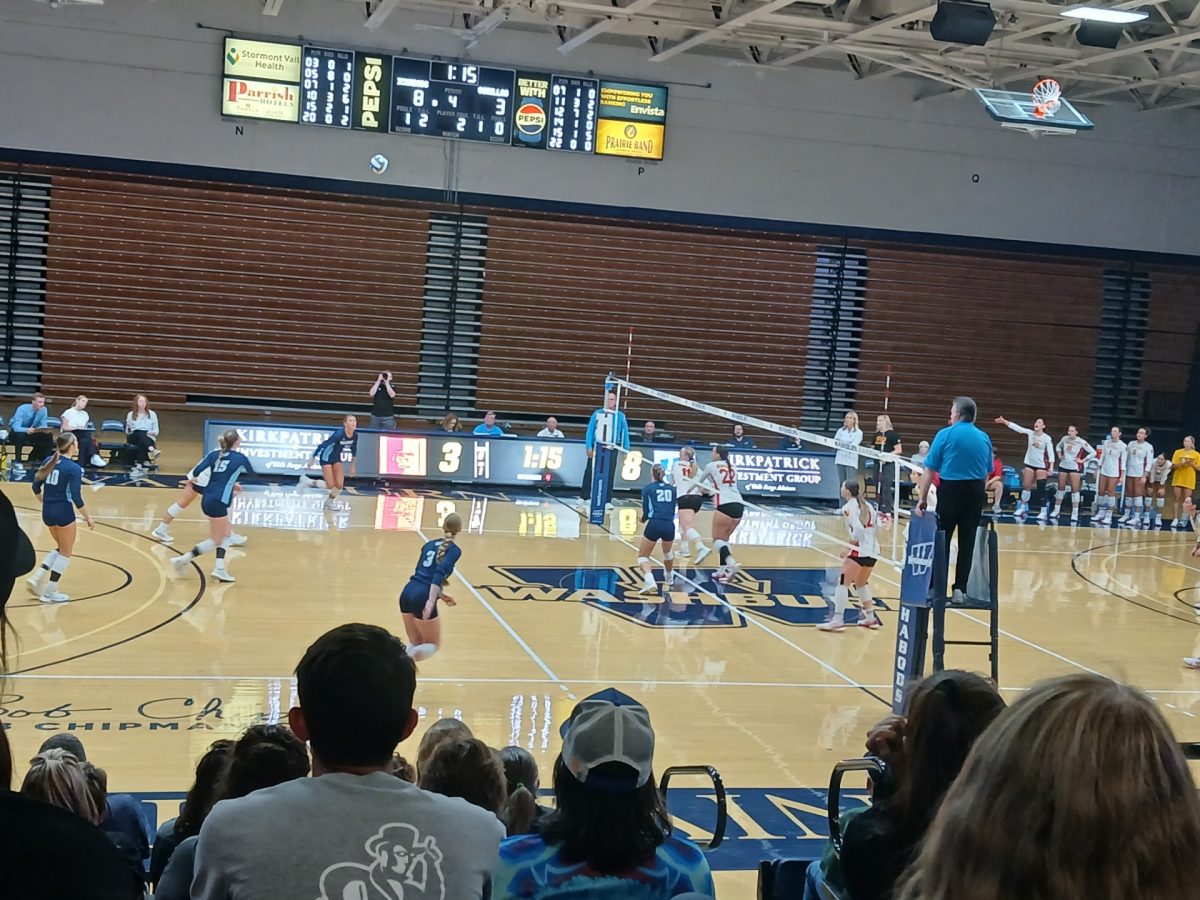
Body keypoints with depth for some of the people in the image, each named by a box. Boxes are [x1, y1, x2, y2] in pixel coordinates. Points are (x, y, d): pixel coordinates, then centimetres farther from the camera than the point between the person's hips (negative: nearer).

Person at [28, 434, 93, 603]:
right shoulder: (74, 468, -16)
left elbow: (36, 487, 9)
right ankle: (50, 593, 10)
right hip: (63, 512, -7)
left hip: (47, 512, 7)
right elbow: (76, 498, -18)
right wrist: (88, 517, -8)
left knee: (61, 548, 24)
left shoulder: (48, 462, 4)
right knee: (66, 553, 10)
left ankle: (38, 578, 10)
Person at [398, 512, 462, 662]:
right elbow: (440, 573, -18)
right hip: (422, 599, -6)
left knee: (415, 644, 20)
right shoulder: (454, 550, -2)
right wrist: (431, 601, -26)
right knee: (432, 645, 12)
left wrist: (440, 594, 29)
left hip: (408, 593, 6)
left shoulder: (430, 544, 18)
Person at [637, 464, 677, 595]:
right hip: (670, 525, 4)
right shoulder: (671, 488, 16)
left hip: (654, 524, -4)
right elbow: (673, 510, 12)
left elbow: (646, 511, 3)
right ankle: (669, 578, 53)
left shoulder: (647, 488, 6)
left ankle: (649, 581, -18)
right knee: (668, 551, 34)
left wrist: (643, 518, 23)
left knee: (643, 556, 8)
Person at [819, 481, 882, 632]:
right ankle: (871, 618, 25)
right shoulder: (867, 505, 13)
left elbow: (857, 529, -20)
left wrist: (849, 546, -10)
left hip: (860, 550, -8)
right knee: (860, 584, 24)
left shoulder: (848, 508, -8)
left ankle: (838, 620, -13)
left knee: (843, 583, -6)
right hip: (873, 551, 8)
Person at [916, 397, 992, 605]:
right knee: (967, 543, 7)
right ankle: (960, 589, 7)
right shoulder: (984, 438, 7)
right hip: (975, 493, 3)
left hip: (951, 489, -3)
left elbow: (930, 470, -6)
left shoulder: (946, 434, -4)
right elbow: (987, 473, 11)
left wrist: (922, 498, -2)